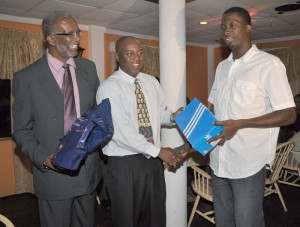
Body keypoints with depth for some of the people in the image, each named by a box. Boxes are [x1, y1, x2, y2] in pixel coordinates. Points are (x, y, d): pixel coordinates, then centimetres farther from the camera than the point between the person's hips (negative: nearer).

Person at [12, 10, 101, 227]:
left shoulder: (88, 68, 2)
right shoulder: (27, 77, -9)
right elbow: (22, 131, -4)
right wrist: (44, 159, -19)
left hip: (89, 170, 4)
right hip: (54, 173, -3)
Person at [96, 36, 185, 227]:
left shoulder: (152, 82, 7)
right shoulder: (109, 87, -14)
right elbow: (121, 131, -21)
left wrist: (172, 116, -7)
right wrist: (158, 150, -19)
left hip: (153, 160, 6)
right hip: (124, 164, -5)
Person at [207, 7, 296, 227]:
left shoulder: (269, 64, -8)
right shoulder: (222, 67, 13)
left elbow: (288, 114, -12)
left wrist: (240, 124, -21)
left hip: (248, 162, -6)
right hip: (219, 160, 6)